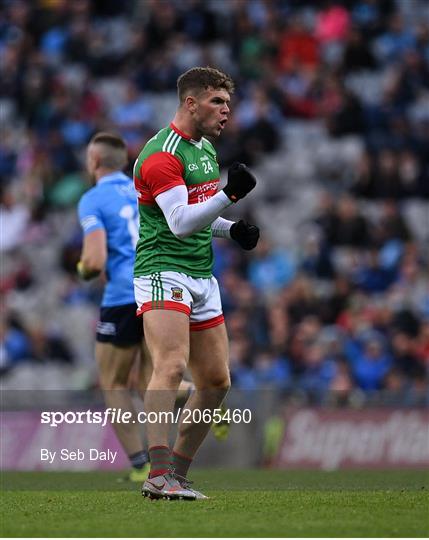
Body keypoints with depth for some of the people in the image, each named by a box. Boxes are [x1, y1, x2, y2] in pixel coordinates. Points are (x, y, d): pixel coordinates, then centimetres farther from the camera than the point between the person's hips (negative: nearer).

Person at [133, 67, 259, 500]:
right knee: (171, 367, -26)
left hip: (202, 278, 9)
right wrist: (228, 194, -34)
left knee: (216, 382, 8)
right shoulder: (161, 154, -14)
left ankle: (177, 474, 16)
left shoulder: (206, 149, 17)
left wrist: (231, 229, 11)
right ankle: (159, 476, -35)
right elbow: (180, 223, -23)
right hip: (163, 272, -9)